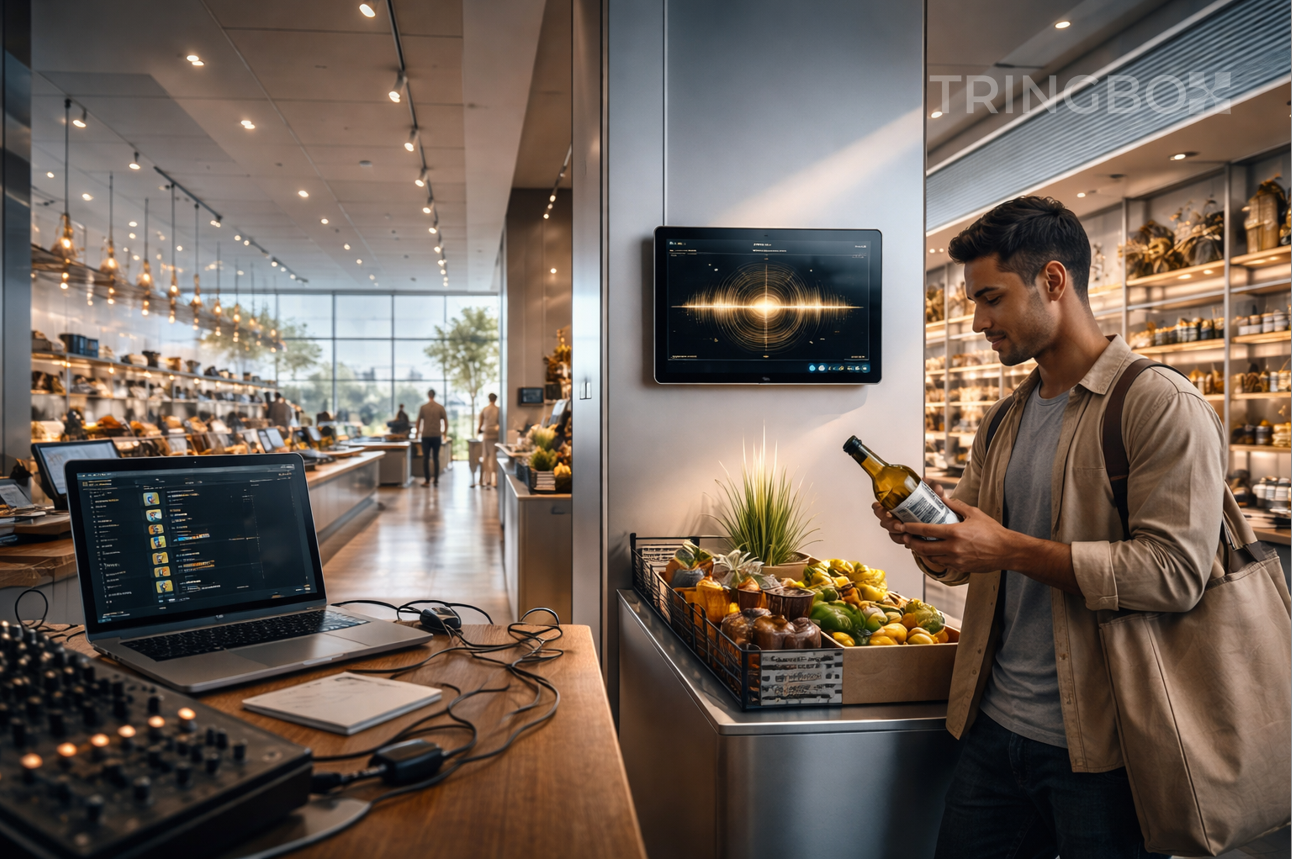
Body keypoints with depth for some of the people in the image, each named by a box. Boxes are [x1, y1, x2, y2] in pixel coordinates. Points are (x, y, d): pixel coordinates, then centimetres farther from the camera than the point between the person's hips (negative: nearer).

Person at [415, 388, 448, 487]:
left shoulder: (423, 407, -1)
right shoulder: (440, 407, 0)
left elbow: (418, 421, 3)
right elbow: (446, 422, 1)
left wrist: (417, 432, 18)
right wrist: (444, 432, 16)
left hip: (426, 436, -1)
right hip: (437, 436, 1)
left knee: (426, 458, 4)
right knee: (436, 458, 7)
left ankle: (427, 480, 2)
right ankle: (436, 480, 6)